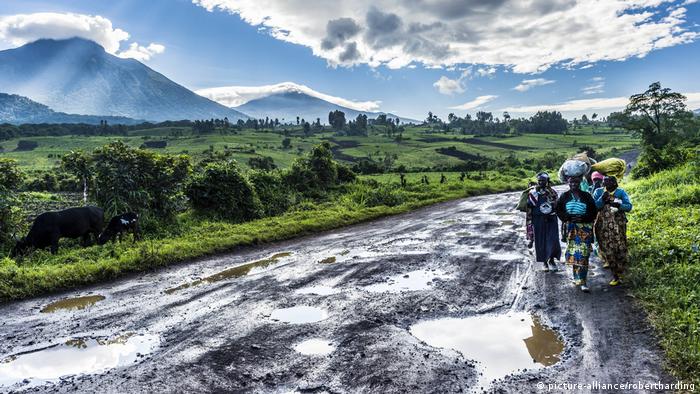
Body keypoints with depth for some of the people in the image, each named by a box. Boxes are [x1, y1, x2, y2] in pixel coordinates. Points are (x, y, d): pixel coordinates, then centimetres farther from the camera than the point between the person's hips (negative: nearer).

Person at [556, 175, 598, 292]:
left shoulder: (586, 196, 3)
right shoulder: (564, 196, 6)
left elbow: (594, 211, 4)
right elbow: (559, 210, 5)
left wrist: (583, 218, -14)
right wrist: (569, 217, -12)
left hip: (585, 228, -2)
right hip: (571, 228, 2)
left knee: (583, 254, -9)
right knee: (573, 253, 5)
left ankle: (583, 281, -7)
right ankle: (577, 276, 21)